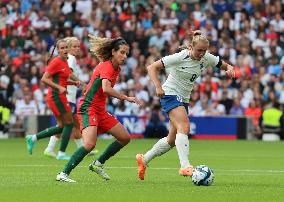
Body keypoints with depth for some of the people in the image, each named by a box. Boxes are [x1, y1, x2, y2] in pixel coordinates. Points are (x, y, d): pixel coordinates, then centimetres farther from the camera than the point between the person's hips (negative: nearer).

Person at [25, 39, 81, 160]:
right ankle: (61, 153, 1)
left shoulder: (65, 61, 14)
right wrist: (59, 87, -24)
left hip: (60, 96, 9)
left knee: (61, 126, 11)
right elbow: (44, 79, -17)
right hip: (56, 96, -9)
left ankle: (33, 138, 16)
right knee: (69, 123, -5)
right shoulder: (56, 62, -13)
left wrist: (74, 82, 9)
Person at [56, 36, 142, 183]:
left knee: (125, 138, 10)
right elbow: (106, 89, -33)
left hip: (100, 110, 10)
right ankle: (63, 174, -23)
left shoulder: (116, 68, 11)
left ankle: (98, 164, 21)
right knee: (90, 143, -28)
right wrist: (126, 98, -28)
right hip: (88, 108, -10)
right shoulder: (107, 66, -17)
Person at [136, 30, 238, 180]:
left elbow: (225, 65, 7)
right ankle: (185, 166, -38)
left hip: (183, 99, 8)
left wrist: (229, 69, -17)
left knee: (172, 139, 10)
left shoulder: (206, 58, -4)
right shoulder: (180, 57, -20)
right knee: (184, 126, -28)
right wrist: (158, 87, -32)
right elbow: (152, 67, -18)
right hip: (170, 94, -7)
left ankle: (144, 159, 28)